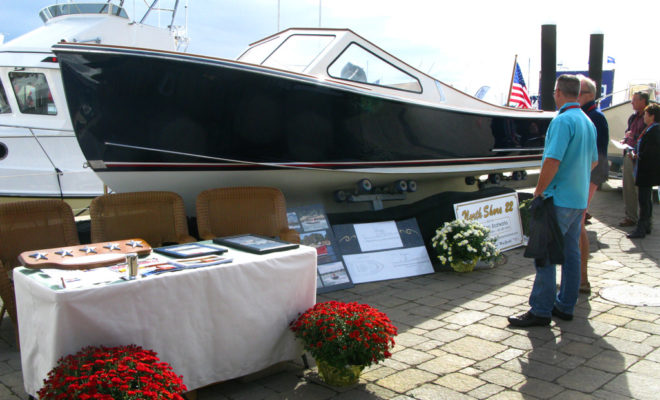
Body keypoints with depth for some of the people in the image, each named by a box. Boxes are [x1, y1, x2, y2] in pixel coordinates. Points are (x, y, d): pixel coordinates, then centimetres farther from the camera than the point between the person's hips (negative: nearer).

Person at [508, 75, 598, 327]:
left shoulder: (563, 120, -16)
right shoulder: (588, 122, 14)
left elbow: (552, 161, -23)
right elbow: (593, 162, 22)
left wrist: (539, 190, -15)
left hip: (559, 199, -10)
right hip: (579, 200, 10)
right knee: (571, 253, 13)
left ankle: (540, 311, -3)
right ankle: (565, 306, 21)